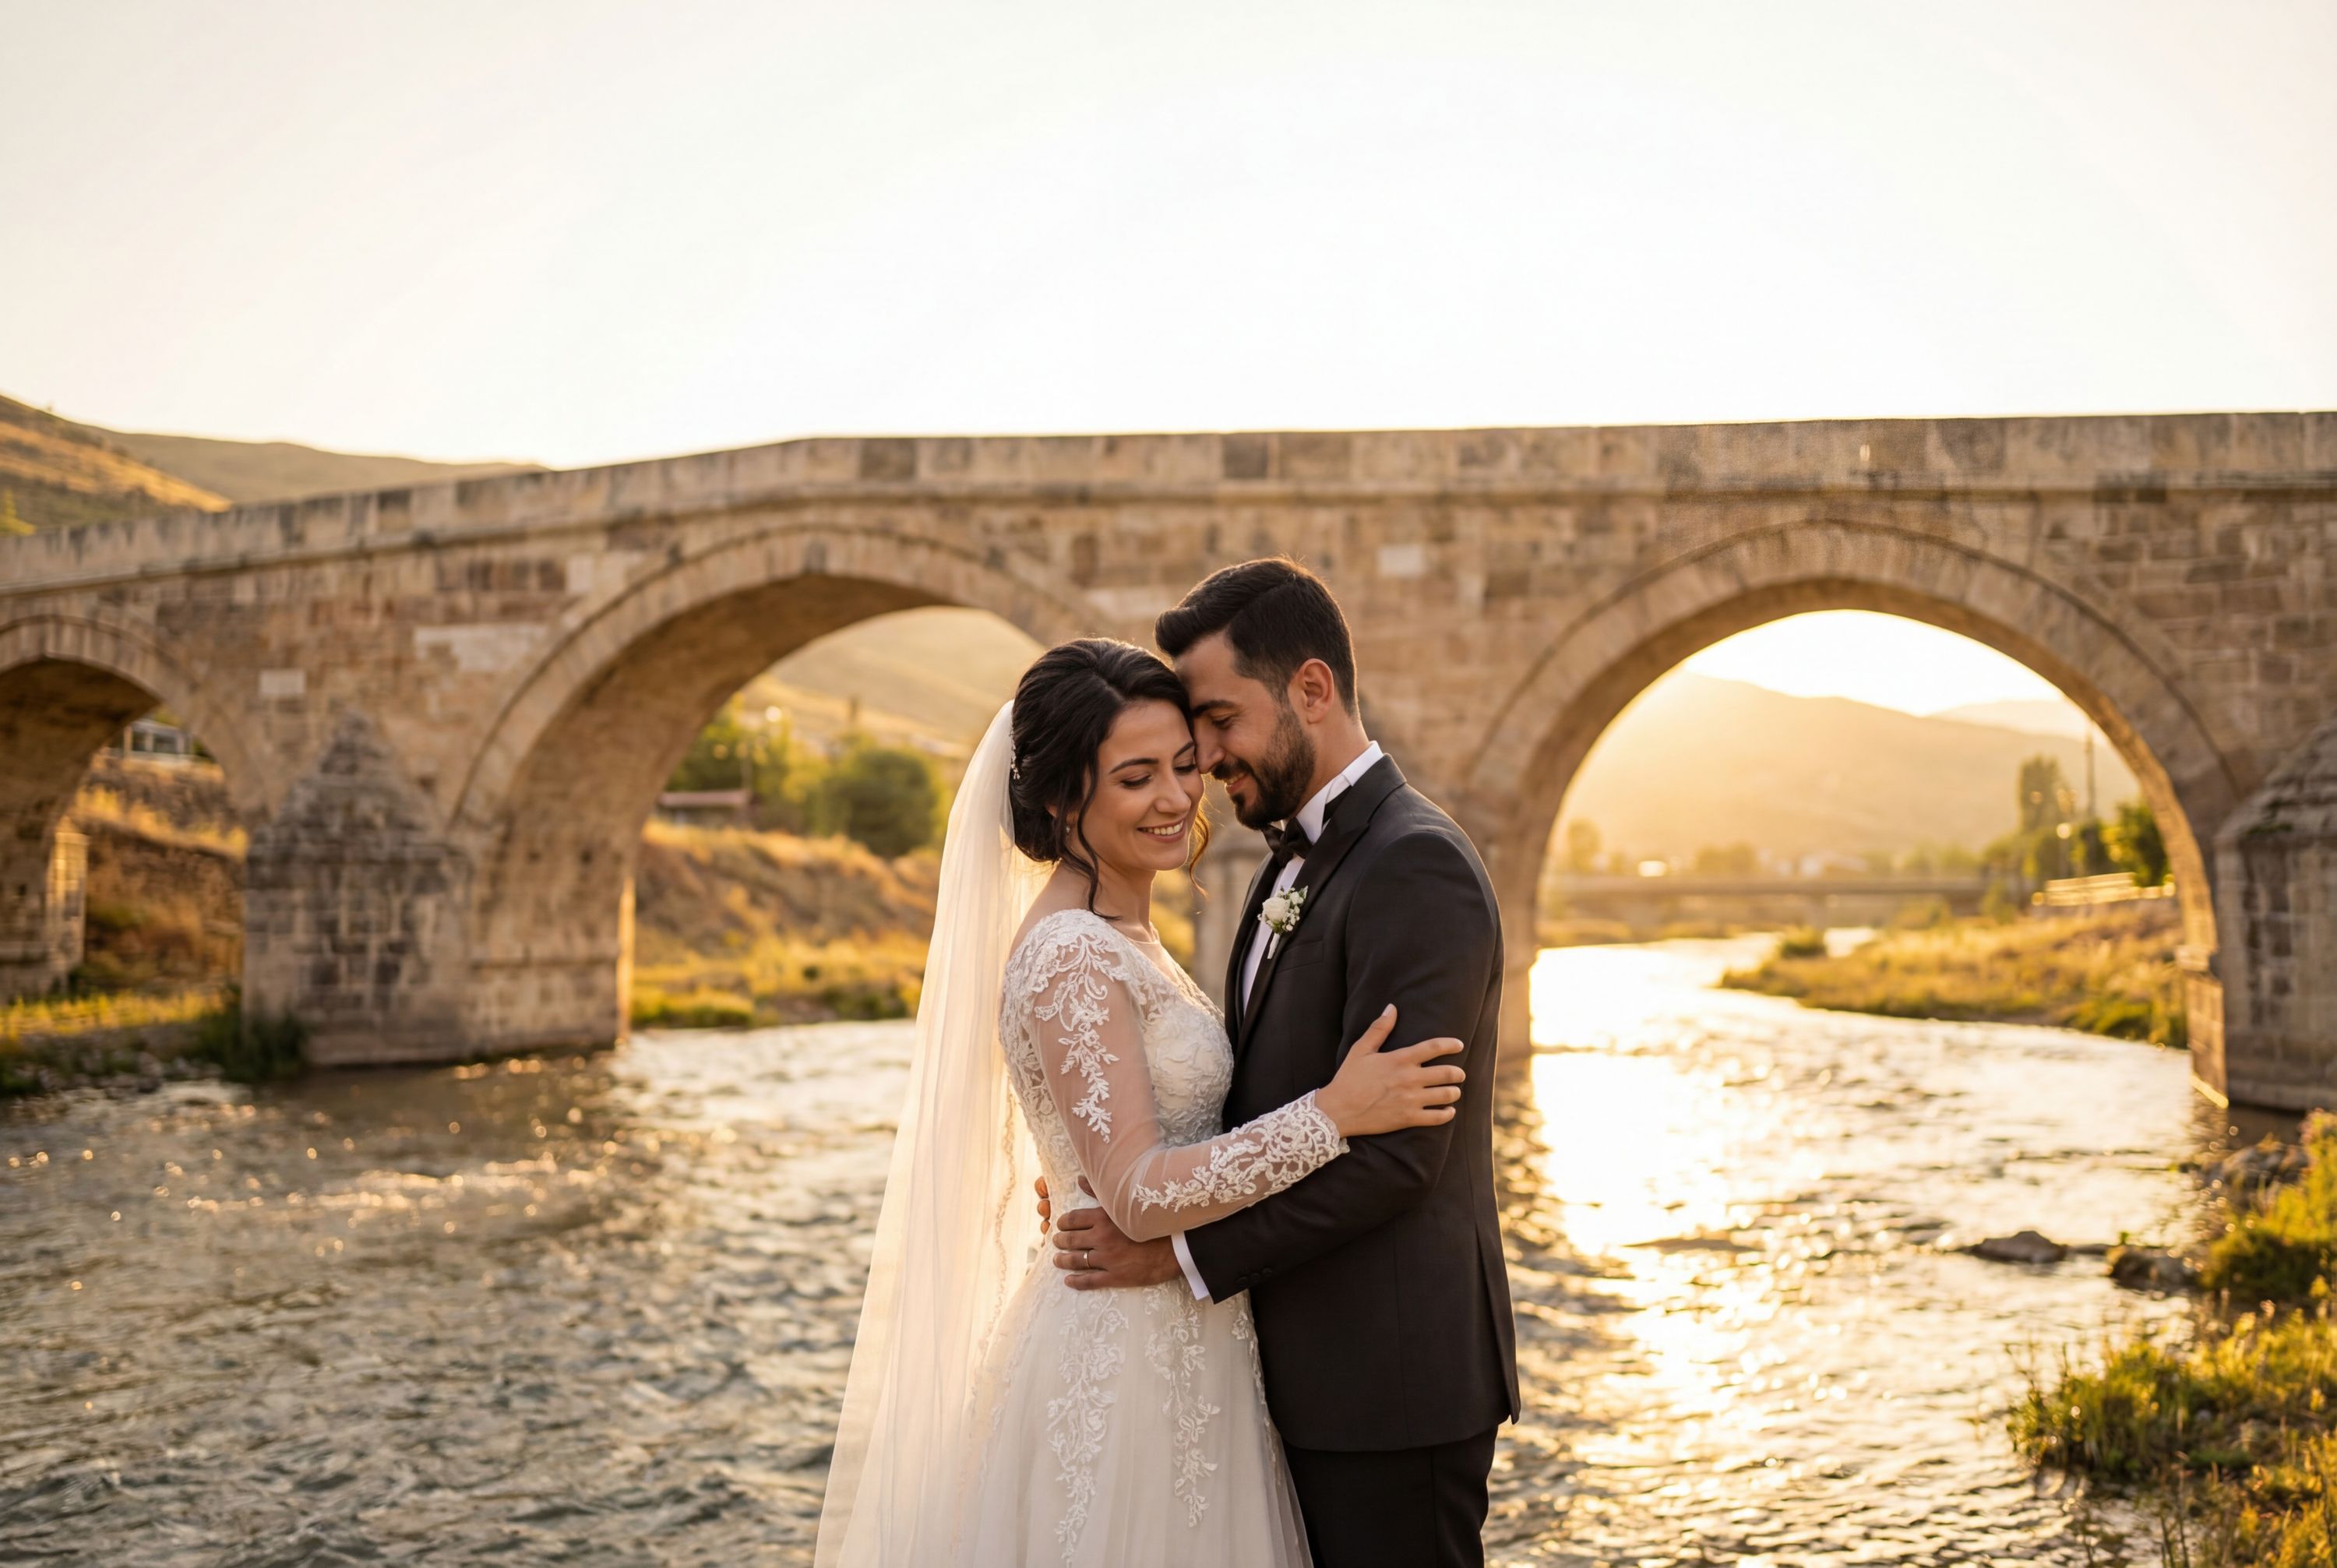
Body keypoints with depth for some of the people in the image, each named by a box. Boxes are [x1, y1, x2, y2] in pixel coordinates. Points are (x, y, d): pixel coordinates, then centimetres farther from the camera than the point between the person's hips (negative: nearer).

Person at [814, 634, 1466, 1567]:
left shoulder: (1118, 939, 10)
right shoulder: (1072, 957, -19)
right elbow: (1138, 1193, -25)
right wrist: (1333, 1114, -25)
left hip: (1177, 1345, 9)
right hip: (1127, 1368, -9)